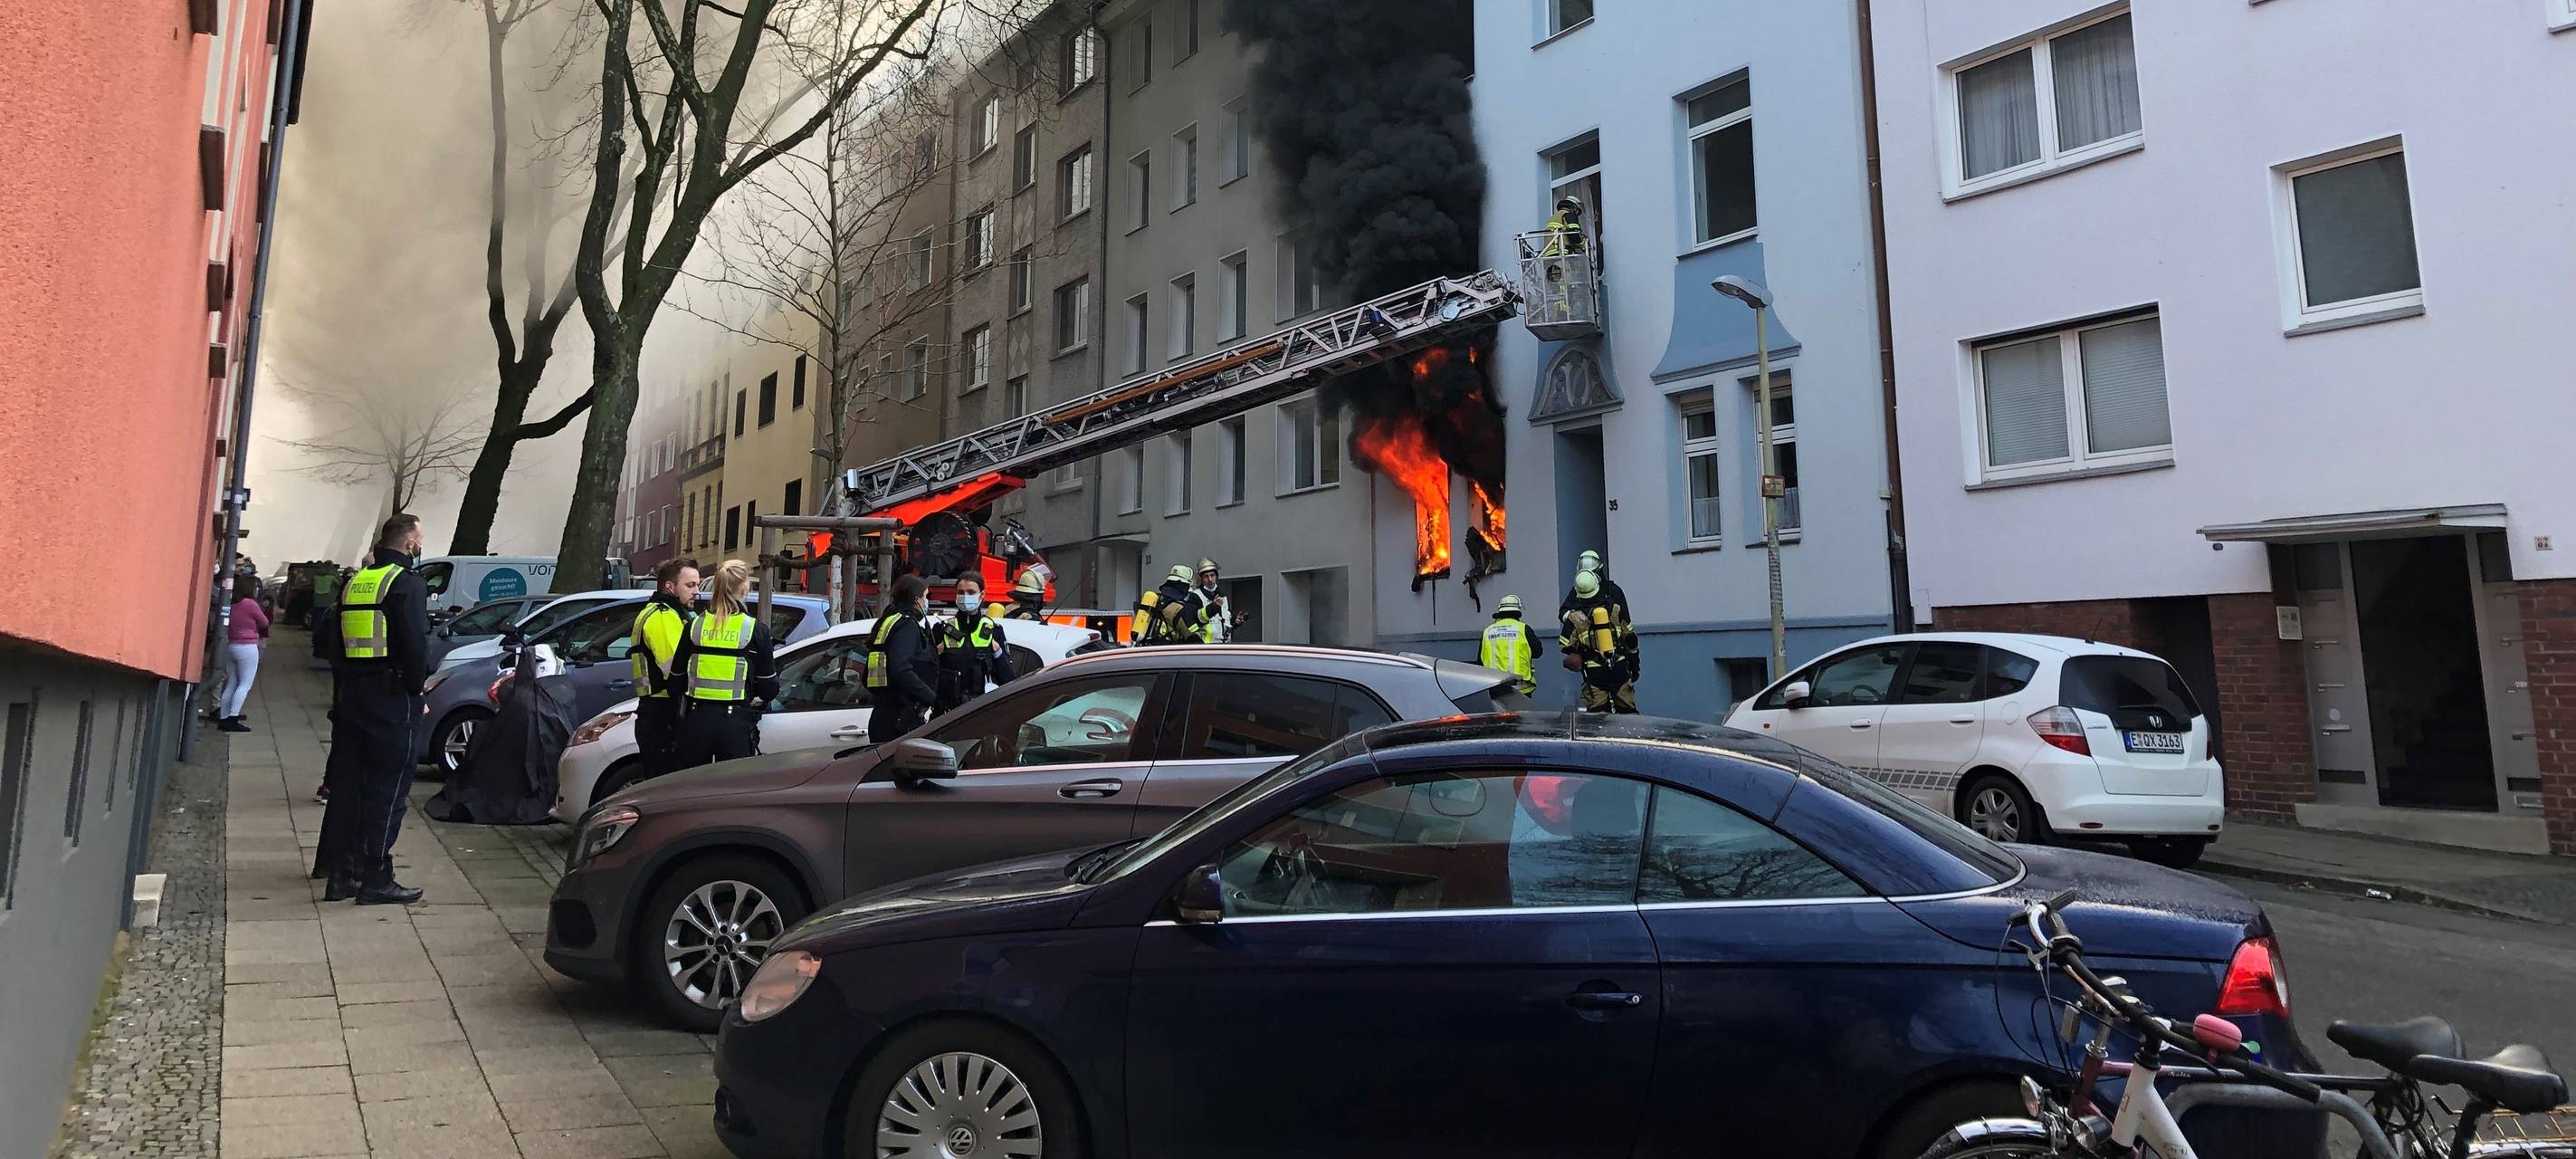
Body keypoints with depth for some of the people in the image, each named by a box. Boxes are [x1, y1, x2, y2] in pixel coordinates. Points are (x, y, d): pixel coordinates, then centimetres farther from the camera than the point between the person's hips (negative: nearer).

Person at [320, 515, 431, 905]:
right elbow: (415, 645, -18)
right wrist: (417, 690, -7)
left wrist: (345, 690, 21)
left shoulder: (354, 583, 14)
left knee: (348, 788, 13)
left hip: (352, 697, 8)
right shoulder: (406, 583, -12)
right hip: (392, 701, -8)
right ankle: (376, 880, 0)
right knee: (387, 791, -3)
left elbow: (337, 643, 18)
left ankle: (343, 874, 17)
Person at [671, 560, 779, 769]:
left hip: (696, 719, 3)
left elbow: (677, 678, 7)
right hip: (736, 723, -3)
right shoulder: (755, 630, -6)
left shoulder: (695, 626, 3)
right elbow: (769, 687, -2)